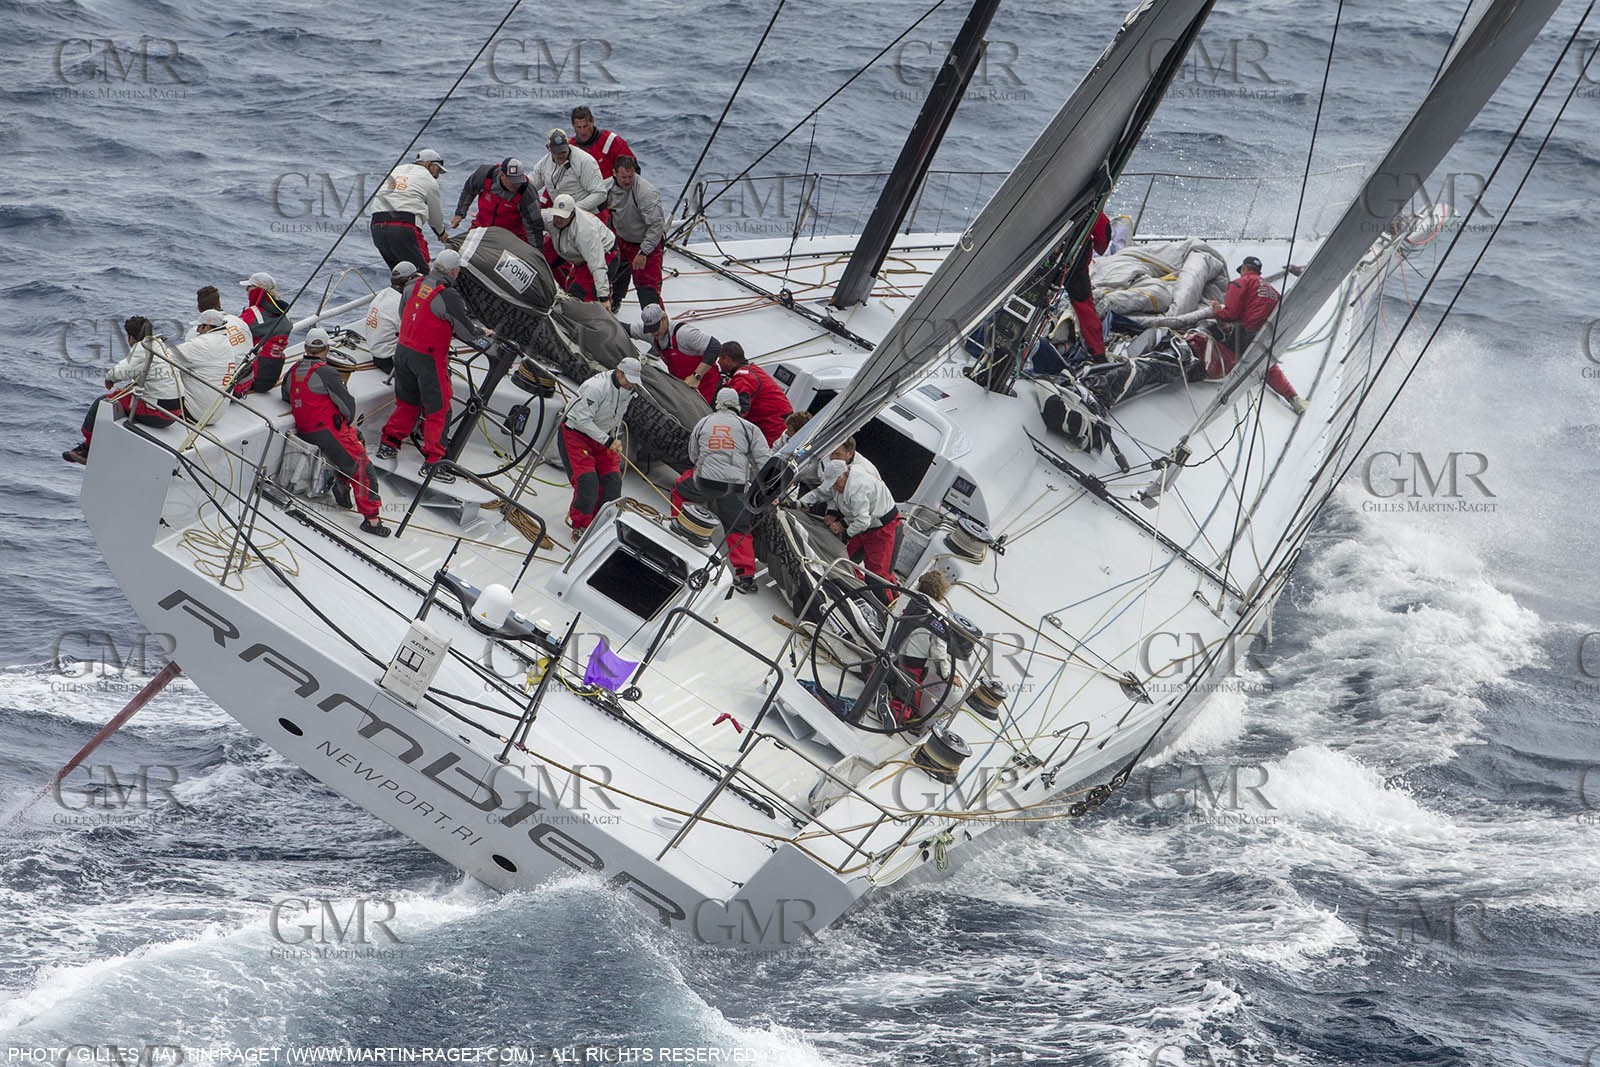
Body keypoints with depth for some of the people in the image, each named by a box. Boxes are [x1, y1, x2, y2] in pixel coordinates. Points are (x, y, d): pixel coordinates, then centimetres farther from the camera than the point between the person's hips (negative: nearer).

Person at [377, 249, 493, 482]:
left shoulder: (415, 285, 1)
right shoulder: (448, 296, -20)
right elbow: (467, 330, -14)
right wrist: (483, 335, 8)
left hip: (403, 349, 7)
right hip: (428, 358, -7)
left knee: (407, 402, 25)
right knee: (438, 410, 5)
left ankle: (388, 443, 32)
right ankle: (431, 461, 7)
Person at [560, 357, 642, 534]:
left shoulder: (627, 390, -2)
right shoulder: (597, 387, -29)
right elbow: (582, 420, -29)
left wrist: (615, 440, 9)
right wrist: (607, 441, -29)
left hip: (603, 436, 8)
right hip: (575, 433, -8)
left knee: (613, 480, -2)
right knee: (588, 481, -17)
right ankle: (579, 524, 0)